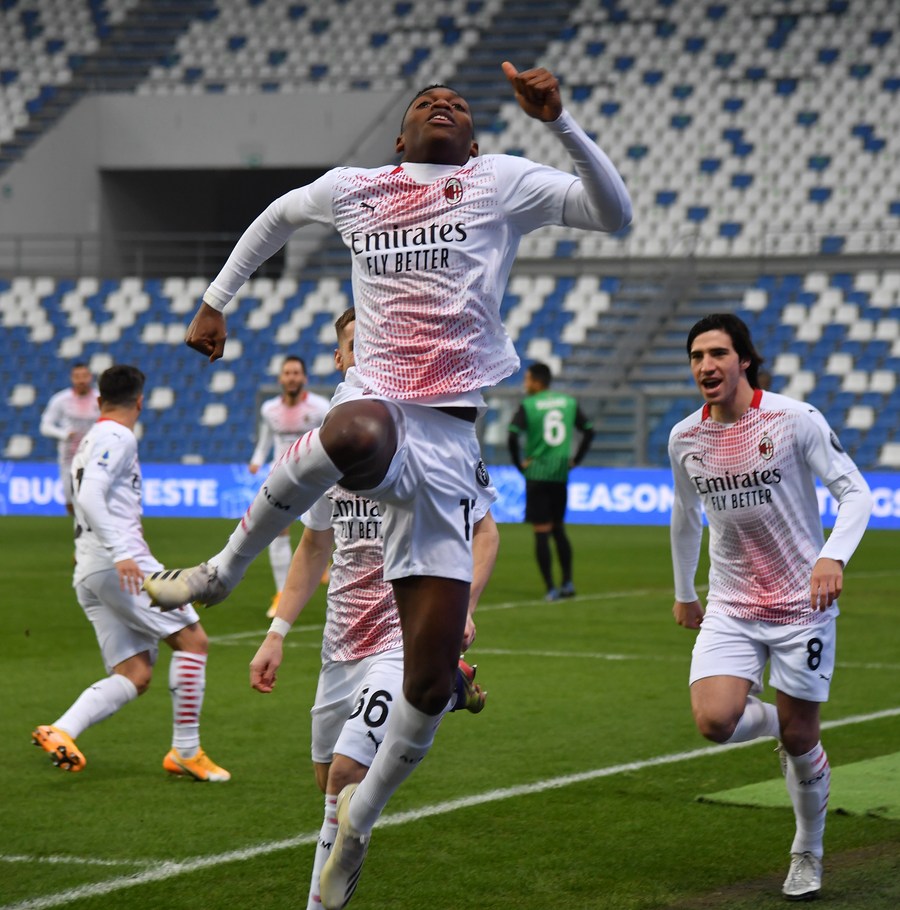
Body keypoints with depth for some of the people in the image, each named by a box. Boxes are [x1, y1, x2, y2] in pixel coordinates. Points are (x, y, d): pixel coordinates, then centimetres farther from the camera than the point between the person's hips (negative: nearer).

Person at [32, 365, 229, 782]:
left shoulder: (90, 441, 25)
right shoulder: (118, 438, -4)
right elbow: (89, 497, -18)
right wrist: (121, 552, -27)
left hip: (88, 573, 9)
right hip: (119, 564, -9)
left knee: (135, 674, 2)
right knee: (193, 639, -4)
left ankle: (61, 731, -15)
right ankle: (185, 751, -5)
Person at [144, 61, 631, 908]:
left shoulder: (502, 181, 12)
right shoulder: (351, 188, 17)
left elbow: (614, 214, 3)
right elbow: (275, 216, 38)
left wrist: (558, 120, -8)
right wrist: (215, 300, 37)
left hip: (448, 441, 1)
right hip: (374, 404, -1)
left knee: (431, 681, -3)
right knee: (355, 435, -45)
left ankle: (360, 815, 23)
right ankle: (223, 571, -23)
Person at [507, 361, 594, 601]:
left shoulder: (527, 406, -6)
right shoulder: (569, 403, 7)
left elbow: (512, 437, -18)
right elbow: (589, 431, 7)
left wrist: (519, 463, -6)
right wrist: (575, 459, 11)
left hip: (536, 474, -4)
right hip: (561, 474, 4)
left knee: (541, 531, -1)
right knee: (559, 529, 18)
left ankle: (550, 588, -5)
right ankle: (567, 583, 13)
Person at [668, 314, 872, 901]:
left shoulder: (795, 420, -13)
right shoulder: (685, 438, 1)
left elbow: (855, 491, -12)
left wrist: (833, 556, -29)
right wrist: (684, 593, 25)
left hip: (801, 604, -3)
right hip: (730, 606, 3)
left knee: (799, 741, 2)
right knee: (714, 721, -19)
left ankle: (808, 856, 27)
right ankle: (775, 721, 17)